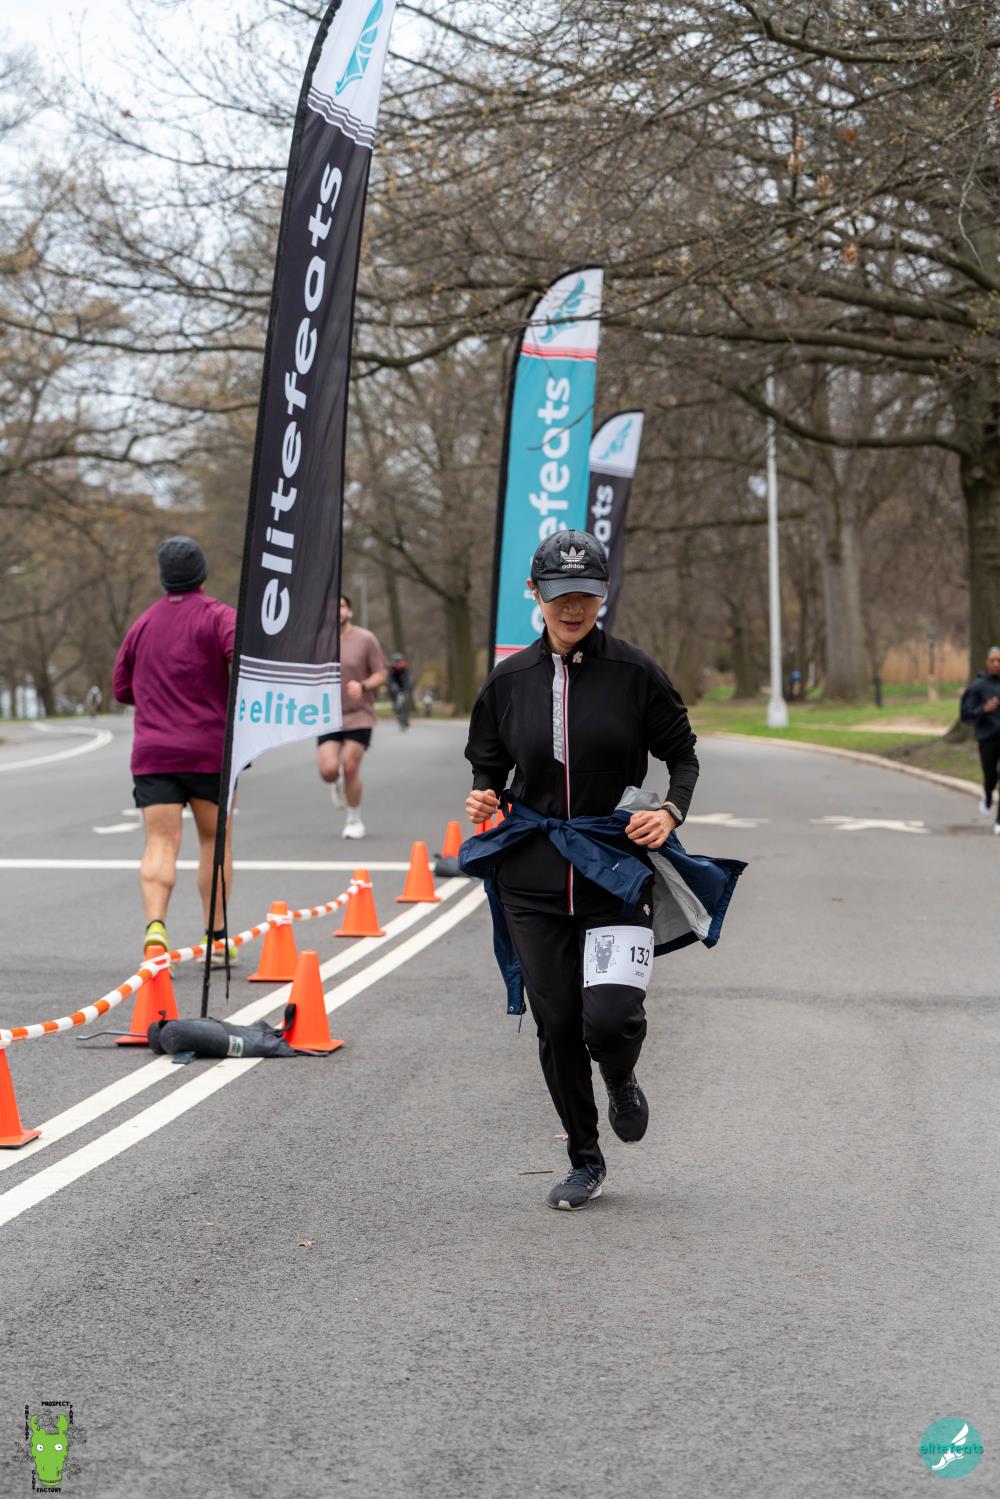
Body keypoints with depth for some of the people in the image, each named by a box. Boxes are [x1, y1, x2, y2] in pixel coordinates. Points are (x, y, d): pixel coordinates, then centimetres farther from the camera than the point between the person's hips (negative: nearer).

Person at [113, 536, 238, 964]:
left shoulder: (142, 624, 14)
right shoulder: (218, 616, -2)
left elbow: (122, 688, 20)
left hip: (152, 752, 2)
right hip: (210, 750, -2)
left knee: (160, 844, -6)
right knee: (215, 839, 13)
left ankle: (155, 925, -28)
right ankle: (215, 937, 15)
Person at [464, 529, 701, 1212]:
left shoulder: (635, 672, -3)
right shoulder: (510, 679, 4)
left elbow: (683, 754, 6)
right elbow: (488, 761, 16)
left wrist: (671, 811, -11)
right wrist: (483, 796, -6)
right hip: (534, 879, 3)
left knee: (610, 1017, -17)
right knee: (556, 1026, 5)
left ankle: (622, 1080, 21)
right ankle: (586, 1160, 25)